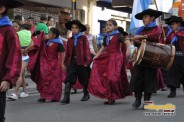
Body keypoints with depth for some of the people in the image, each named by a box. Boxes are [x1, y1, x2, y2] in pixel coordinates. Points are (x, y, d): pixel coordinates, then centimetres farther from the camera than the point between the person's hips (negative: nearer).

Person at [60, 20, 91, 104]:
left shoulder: (83, 38, -1)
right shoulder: (70, 40, 11)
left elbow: (87, 50, -6)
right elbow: (67, 52, 13)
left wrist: (87, 61, -12)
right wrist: (66, 62, 8)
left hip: (81, 62, -3)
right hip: (72, 61, 3)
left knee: (84, 79, 12)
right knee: (68, 80, -9)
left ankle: (86, 94, 34)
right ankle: (66, 97, -13)